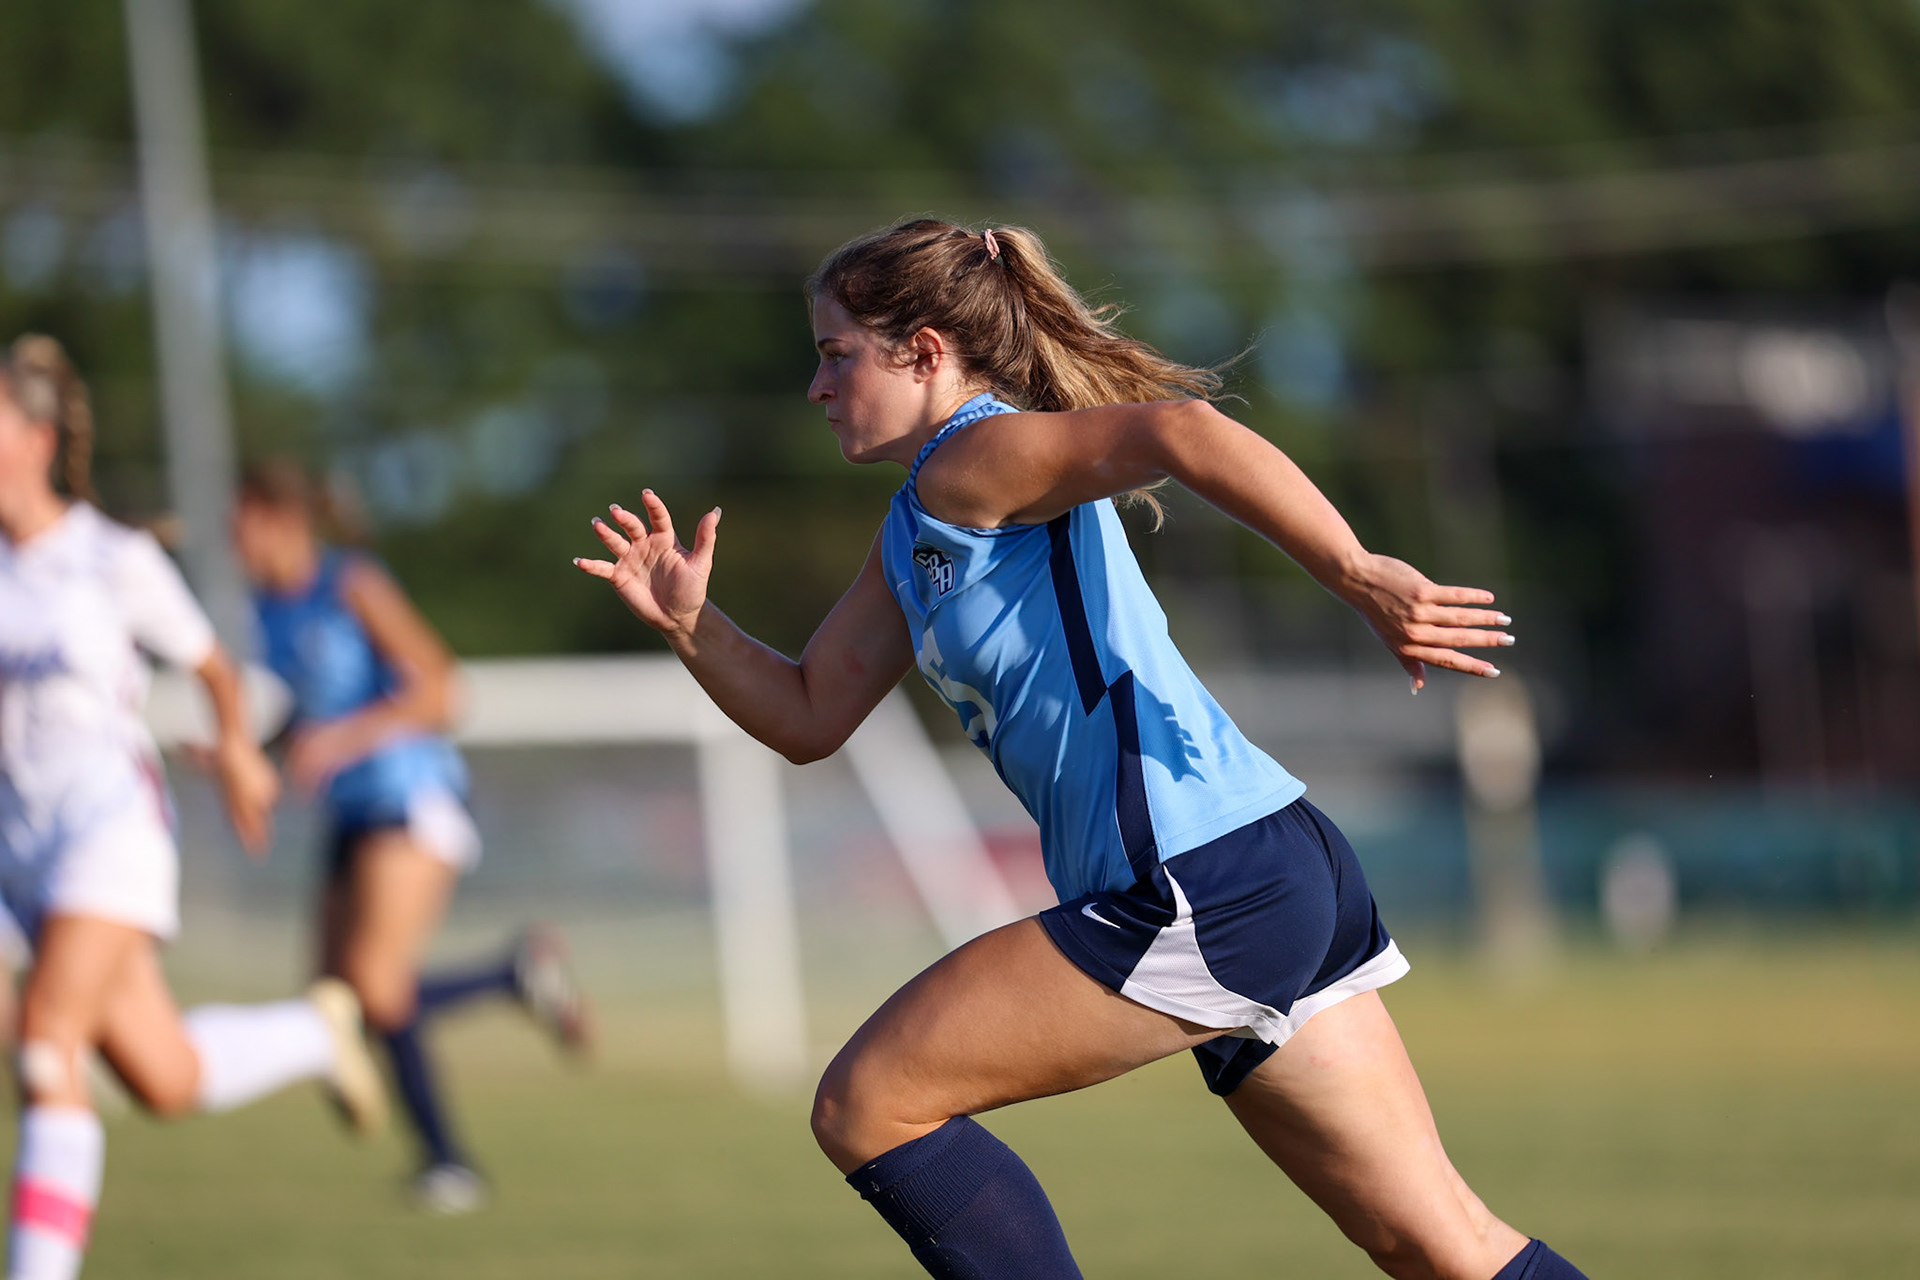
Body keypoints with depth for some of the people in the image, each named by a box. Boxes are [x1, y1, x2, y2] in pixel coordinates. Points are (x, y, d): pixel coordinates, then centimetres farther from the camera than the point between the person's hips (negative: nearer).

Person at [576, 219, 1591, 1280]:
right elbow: (809, 717, 27)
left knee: (865, 1108, -2)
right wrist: (690, 625, 11)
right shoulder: (913, 535, 22)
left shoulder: (975, 461, -7)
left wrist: (1357, 575, -33)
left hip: (1201, 884, -10)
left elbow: (1177, 429, -25)